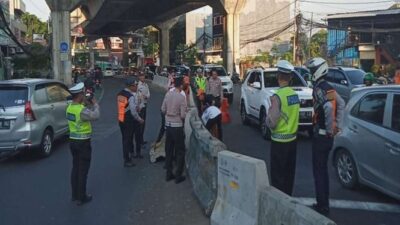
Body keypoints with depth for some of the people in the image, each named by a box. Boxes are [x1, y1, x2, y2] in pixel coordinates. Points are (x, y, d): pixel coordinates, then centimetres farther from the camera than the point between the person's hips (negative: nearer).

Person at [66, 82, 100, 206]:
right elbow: (95, 116, -17)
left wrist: (85, 104, 4)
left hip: (73, 141, 8)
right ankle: (81, 197, 9)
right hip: (83, 142, -8)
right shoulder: (82, 110, -23)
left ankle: (75, 195, 26)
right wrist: (95, 104, -3)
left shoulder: (69, 107, 4)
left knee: (75, 168, 17)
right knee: (83, 171, 2)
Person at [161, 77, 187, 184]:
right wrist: (183, 116, 5)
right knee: (180, 151, 6)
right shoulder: (181, 97, -17)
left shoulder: (168, 94, -1)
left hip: (168, 124, 6)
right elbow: (183, 115, -16)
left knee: (169, 150, 14)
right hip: (177, 126, -6)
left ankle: (169, 174, 22)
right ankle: (178, 176, 9)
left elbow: (163, 109, 5)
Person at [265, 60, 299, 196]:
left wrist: (269, 112, -1)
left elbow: (271, 123, -18)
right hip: (293, 138, 7)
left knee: (278, 175, 2)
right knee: (289, 173, 16)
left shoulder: (277, 96, -19)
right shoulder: (295, 94, 3)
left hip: (279, 140, -7)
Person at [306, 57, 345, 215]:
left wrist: (329, 129, -24)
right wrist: (337, 124, 16)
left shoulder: (319, 89, -18)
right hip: (328, 136, 9)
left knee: (318, 171, 0)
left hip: (321, 135, -9)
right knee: (323, 169, 18)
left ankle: (322, 206, 7)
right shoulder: (329, 88, 9)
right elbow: (341, 104, 17)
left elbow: (328, 107, -34)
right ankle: (324, 203, 27)